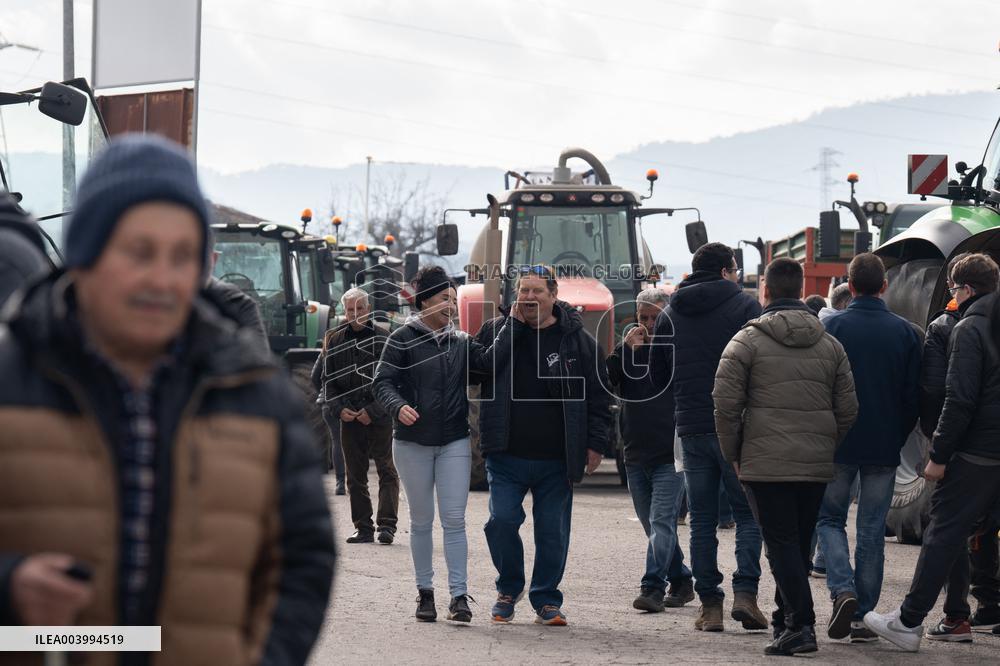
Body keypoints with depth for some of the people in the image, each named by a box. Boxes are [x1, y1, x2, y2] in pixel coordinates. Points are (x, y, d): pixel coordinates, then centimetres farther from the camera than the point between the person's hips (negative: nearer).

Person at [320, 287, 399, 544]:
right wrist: (339, 409, -3)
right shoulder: (334, 340, 9)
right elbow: (328, 380, 12)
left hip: (380, 417, -4)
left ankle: (386, 524, -8)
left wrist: (373, 411, -12)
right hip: (349, 417, 4)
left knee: (387, 472, -7)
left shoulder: (384, 337, -3)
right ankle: (363, 528, 10)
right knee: (355, 476, 5)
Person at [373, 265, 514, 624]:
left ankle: (459, 596, -9)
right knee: (421, 521, 7)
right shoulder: (403, 339, -2)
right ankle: (425, 592, 16)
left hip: (455, 443, 2)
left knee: (454, 520, -5)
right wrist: (398, 407, -25)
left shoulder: (460, 342, 9)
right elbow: (383, 382, -6)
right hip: (412, 443, -2)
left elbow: (488, 360, -7)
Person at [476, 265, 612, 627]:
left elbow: (598, 395, 5)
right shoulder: (495, 331, 5)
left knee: (552, 531, 4)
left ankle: (546, 600, 17)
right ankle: (509, 588, 15)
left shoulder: (576, 339, 2)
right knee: (502, 520, -8)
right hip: (506, 457, 0)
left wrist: (595, 443, 0)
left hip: (556, 460, 0)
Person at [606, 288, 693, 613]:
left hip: (670, 455, -5)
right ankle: (681, 581, 25)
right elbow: (603, 382, -3)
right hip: (636, 456, 5)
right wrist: (626, 349, -12)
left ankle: (652, 586, -18)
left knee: (661, 522, -13)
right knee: (655, 526, 13)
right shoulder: (628, 349, 10)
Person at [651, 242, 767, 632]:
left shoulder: (671, 314, 10)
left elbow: (658, 375, 15)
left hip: (691, 428, 3)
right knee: (748, 513, 6)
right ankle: (745, 593, -9)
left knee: (702, 519, 7)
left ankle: (710, 606, 3)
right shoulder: (744, 306, -3)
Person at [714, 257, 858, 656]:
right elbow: (848, 410, 10)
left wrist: (733, 454, 4)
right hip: (816, 467, 4)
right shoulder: (830, 345, 11)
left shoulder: (747, 341, -3)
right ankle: (786, 619, 24)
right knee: (800, 545, 15)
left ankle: (800, 624, -18)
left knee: (781, 544, -5)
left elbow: (726, 403, -7)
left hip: (765, 463, -4)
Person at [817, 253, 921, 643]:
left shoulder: (833, 326, -8)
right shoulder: (904, 332, 0)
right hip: (885, 448, 2)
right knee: (872, 531, 8)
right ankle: (864, 618, 7)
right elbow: (914, 395, 2)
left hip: (838, 445, -2)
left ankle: (842, 590, -11)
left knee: (829, 518, 13)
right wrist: (898, 438, 14)